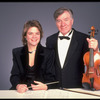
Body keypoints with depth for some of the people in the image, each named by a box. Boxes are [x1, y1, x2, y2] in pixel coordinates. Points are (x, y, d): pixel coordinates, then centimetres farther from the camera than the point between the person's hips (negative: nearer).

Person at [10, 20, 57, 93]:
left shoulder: (49, 53, 5)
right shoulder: (17, 53, 11)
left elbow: (50, 77, 2)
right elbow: (14, 75, 5)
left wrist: (45, 86, -21)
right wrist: (18, 86, -18)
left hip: (41, 92, -1)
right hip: (22, 91, 1)